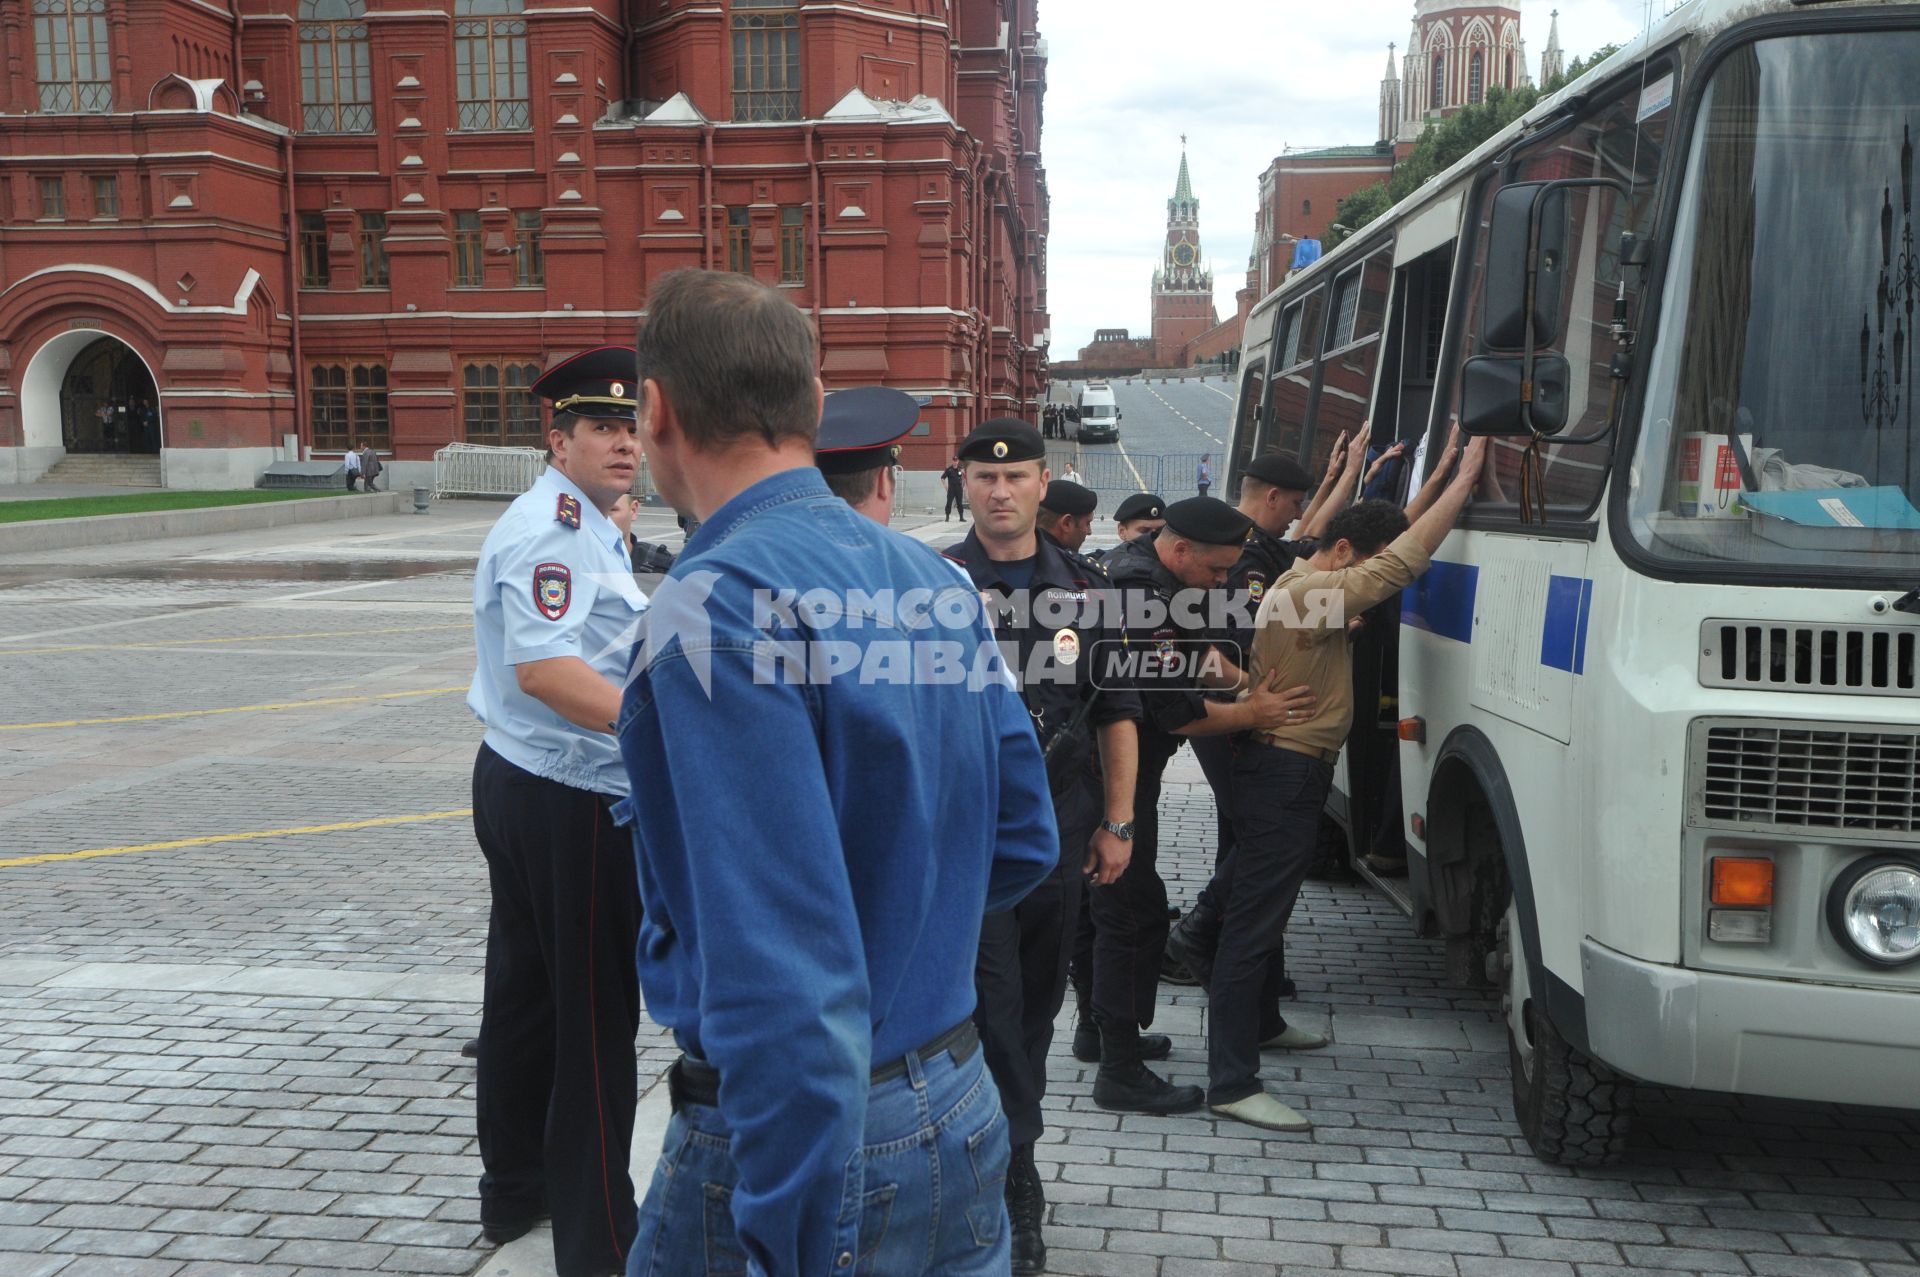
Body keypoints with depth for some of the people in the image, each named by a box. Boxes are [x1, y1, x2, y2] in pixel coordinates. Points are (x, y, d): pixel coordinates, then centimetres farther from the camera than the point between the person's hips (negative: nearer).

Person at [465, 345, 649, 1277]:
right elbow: (545, 670, -31)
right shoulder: (556, 528, -18)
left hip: (520, 784, 11)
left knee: (525, 992, 20)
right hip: (573, 808, -11)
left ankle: (514, 1187, 37)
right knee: (596, 1021, -2)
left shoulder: (582, 525, 15)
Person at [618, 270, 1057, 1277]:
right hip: (964, 1115, 7)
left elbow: (786, 973, -27)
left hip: (798, 1142, -7)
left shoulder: (720, 603, -21)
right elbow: (1024, 845, 10)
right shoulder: (939, 580, 3)